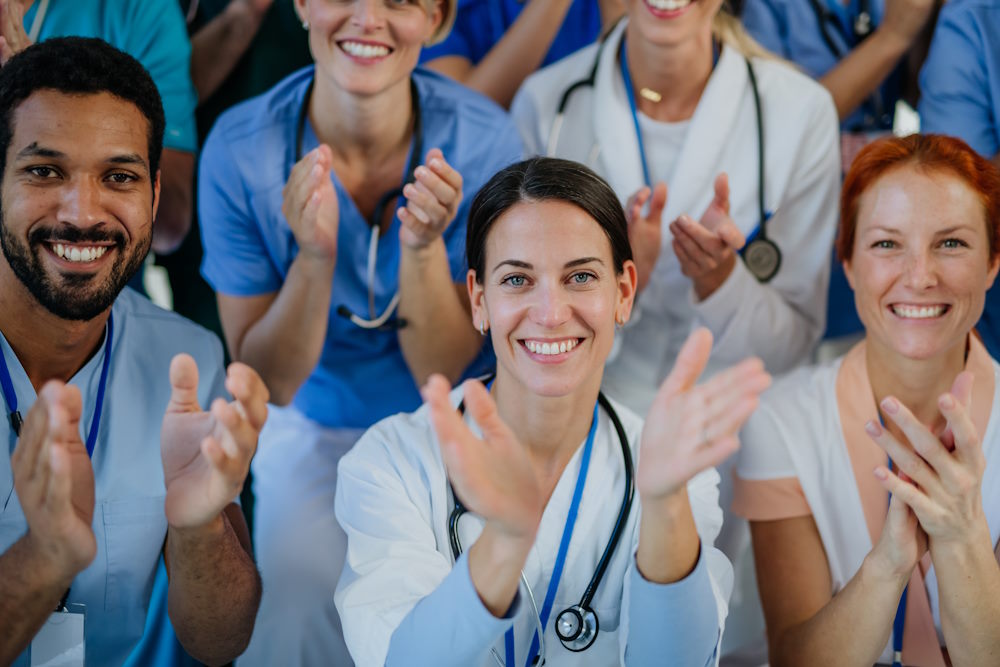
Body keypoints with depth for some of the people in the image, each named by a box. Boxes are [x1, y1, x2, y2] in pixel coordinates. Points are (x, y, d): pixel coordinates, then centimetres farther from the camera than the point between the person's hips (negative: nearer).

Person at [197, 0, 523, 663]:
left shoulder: (482, 141, -20)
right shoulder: (241, 149, -19)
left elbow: (444, 375, -15)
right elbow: (269, 383, -13)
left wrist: (423, 248, -34)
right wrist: (313, 256, -32)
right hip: (315, 430, 0)